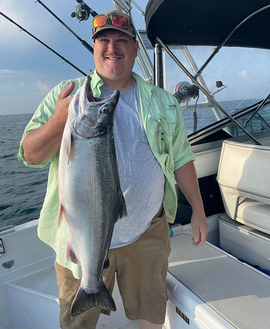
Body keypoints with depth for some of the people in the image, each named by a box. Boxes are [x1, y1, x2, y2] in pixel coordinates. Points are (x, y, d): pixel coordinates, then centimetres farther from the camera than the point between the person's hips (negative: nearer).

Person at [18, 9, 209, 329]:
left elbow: (180, 158, 8)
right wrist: (59, 121, -25)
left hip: (148, 233, 2)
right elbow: (31, 155, -6)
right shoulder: (66, 94, -2)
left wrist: (198, 210, 7)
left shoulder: (162, 101, 5)